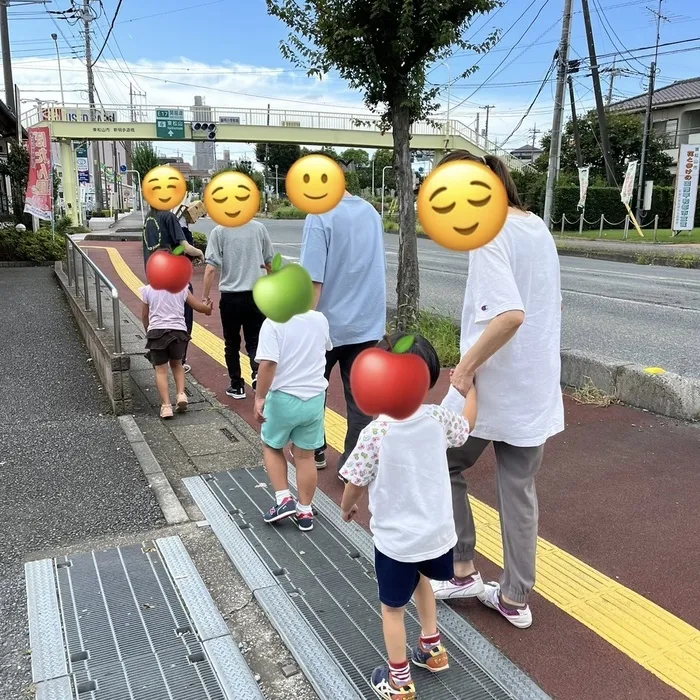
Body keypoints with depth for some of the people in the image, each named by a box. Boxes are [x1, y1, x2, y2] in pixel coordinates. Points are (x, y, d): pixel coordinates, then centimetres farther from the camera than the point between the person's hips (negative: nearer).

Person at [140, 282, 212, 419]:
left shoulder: (148, 290, 3)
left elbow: (144, 316, 11)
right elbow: (197, 306, 10)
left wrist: (148, 331, 29)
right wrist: (207, 309, 32)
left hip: (157, 332, -1)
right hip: (178, 331, 2)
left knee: (161, 369, 6)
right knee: (176, 364, 24)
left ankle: (166, 405, -5)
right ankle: (181, 394, 6)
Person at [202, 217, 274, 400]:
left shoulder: (219, 231, -7)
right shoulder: (259, 228, 0)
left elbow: (210, 268, -11)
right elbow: (270, 262, 8)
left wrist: (206, 297, -2)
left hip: (231, 297, -2)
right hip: (256, 295, 2)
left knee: (232, 344, 13)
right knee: (255, 341, 12)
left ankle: (237, 386, 19)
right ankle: (258, 372, -13)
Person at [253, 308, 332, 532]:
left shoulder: (273, 323, -16)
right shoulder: (320, 319, 0)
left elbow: (268, 364, -24)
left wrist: (259, 398, -16)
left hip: (283, 398, -4)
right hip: (315, 398, 4)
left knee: (271, 447, 20)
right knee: (305, 455, 14)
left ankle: (283, 499, 15)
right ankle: (305, 511, 22)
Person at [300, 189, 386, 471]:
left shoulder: (320, 216, -16)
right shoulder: (371, 212, 6)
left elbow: (313, 280, -21)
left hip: (329, 323, -5)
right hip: (367, 322, 5)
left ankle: (314, 450, 31)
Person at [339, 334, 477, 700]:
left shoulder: (375, 433, -25)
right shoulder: (437, 418, -13)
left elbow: (356, 484, -14)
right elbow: (466, 424, 10)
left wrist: (346, 506, 9)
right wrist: (470, 384, 25)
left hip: (396, 540, -5)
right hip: (437, 532, 5)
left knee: (392, 608, 17)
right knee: (421, 581, 34)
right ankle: (432, 649, 48)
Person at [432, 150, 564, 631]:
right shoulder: (537, 227, 10)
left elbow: (510, 314, -31)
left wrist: (467, 366, -21)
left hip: (492, 389, -8)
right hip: (537, 388, 8)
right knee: (519, 488, 16)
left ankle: (463, 571, 24)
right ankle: (515, 598, 27)